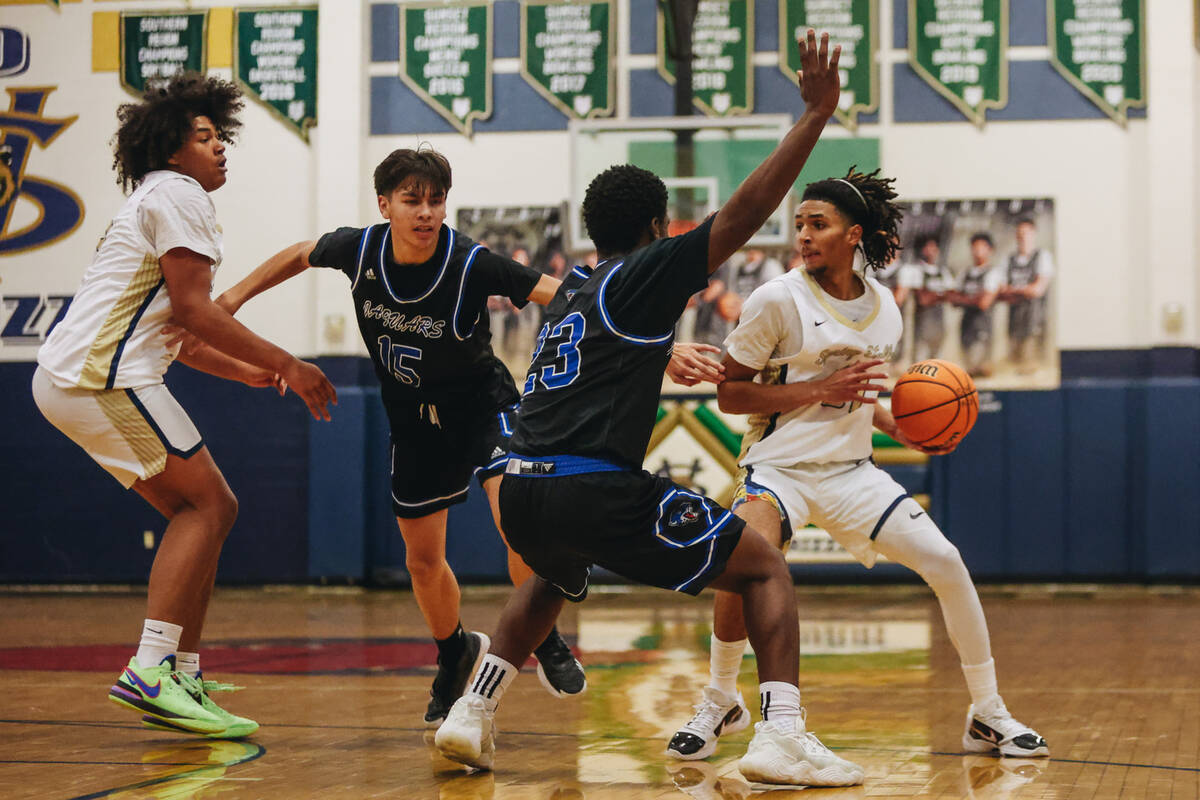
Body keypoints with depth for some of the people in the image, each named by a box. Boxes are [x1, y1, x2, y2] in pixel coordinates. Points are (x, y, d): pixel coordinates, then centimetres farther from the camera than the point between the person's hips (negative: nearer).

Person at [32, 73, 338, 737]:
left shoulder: (158, 201, 28)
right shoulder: (177, 194, -5)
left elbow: (168, 326, 30)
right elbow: (192, 310, -13)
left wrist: (245, 371, 25)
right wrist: (287, 366, -7)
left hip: (70, 380, 10)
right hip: (102, 376, -10)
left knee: (206, 510, 11)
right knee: (206, 504, -10)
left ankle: (183, 679, 9)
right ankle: (149, 672, -20)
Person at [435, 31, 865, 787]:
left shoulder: (570, 296, 23)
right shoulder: (645, 275, 3)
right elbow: (743, 213, -4)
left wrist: (668, 358, 57)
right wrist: (814, 116, -1)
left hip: (524, 490, 7)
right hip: (599, 491, -7)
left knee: (555, 577, 41)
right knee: (767, 569, 5)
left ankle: (474, 712, 28)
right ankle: (783, 736, -13)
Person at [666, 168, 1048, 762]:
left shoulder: (883, 307, 5)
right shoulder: (778, 300, -11)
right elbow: (729, 393, -9)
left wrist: (898, 430, 1)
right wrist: (819, 390, -19)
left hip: (851, 471, 5)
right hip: (780, 466, -5)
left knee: (947, 564, -5)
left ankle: (988, 714, 12)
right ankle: (718, 703, -6)